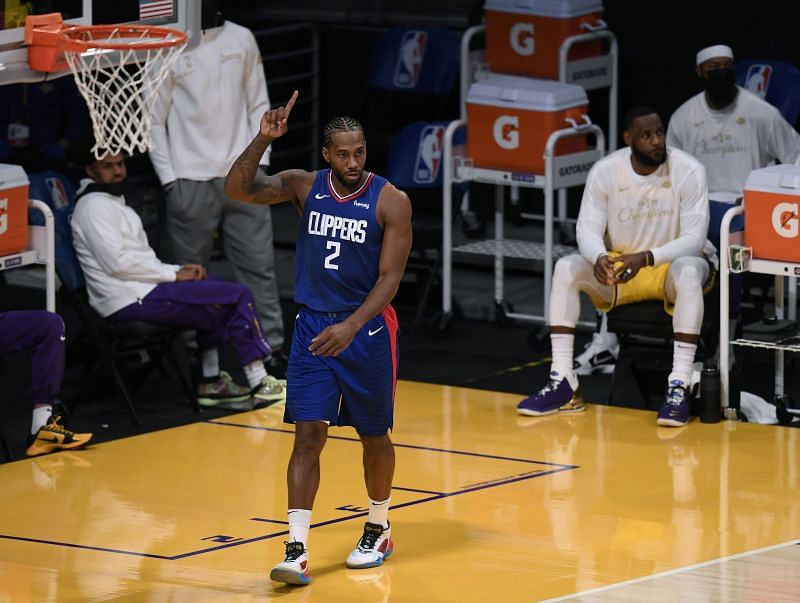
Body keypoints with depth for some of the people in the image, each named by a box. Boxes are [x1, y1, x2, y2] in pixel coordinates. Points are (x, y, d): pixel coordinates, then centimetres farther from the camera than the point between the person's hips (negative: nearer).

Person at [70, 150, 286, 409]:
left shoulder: (112, 203, 22)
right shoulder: (94, 206, -10)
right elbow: (117, 262, -20)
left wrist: (179, 270, 6)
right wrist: (174, 274, -13)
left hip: (141, 291, 11)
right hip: (133, 300, -11)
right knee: (238, 296, -8)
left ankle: (211, 382, 16)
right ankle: (260, 384, -4)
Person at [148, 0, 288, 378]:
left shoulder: (241, 40, 8)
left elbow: (258, 104, 13)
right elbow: (153, 120, 0)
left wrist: (259, 160, 4)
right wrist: (169, 179, -5)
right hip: (191, 181, -3)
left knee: (259, 264, 0)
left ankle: (272, 350, 4)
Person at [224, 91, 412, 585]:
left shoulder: (390, 202, -12)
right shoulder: (305, 187, -2)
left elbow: (389, 277, -15)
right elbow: (238, 190, -12)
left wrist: (351, 327, -27)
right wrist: (263, 140, -26)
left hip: (368, 329, -2)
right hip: (313, 325, 2)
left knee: (374, 435, 12)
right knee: (308, 436, -6)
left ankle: (379, 530, 34)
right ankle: (297, 551, -10)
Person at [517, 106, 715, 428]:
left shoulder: (689, 171, -16)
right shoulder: (604, 171, -9)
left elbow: (694, 239, -19)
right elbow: (587, 230, -10)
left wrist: (646, 258, -35)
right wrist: (599, 259, -34)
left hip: (674, 262, -3)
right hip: (619, 263, 3)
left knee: (688, 271, -38)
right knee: (566, 268, -22)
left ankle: (679, 387, -41)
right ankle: (562, 383, -23)